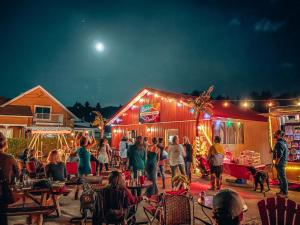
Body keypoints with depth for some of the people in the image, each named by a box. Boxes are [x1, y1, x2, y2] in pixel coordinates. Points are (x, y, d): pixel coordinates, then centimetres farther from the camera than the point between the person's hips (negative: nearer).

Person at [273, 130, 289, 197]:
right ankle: (282, 191, 27)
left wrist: (276, 163, -16)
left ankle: (285, 193, 5)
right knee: (280, 177, 18)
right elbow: (287, 152, 19)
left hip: (280, 163, -10)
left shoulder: (279, 143, -20)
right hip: (283, 162, 10)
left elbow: (279, 155, -24)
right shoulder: (284, 142, 13)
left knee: (282, 177, -3)